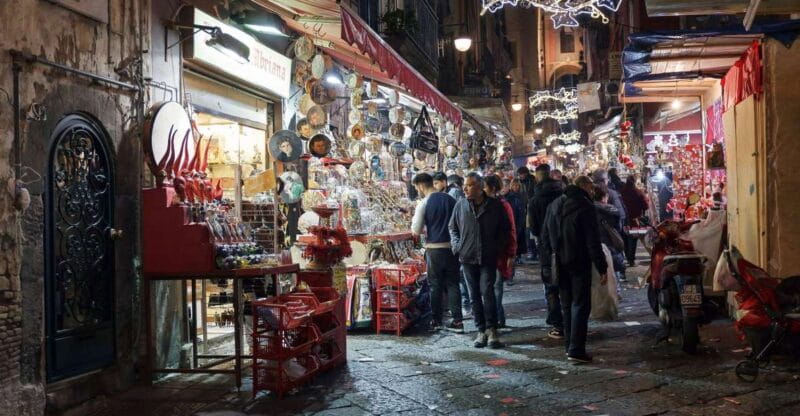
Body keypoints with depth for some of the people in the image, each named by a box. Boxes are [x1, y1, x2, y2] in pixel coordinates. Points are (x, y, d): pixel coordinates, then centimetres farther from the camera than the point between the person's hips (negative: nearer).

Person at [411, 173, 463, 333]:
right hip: (451, 246, 4)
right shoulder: (450, 200, 4)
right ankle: (457, 321, 4)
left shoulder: (423, 204, -10)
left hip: (434, 248, -3)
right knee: (452, 284, 8)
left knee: (435, 285, 9)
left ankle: (436, 321, 16)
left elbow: (416, 231, -8)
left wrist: (414, 222, 9)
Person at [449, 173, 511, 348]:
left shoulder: (495, 206, -2)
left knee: (487, 291, -12)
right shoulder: (460, 205, 3)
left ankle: (491, 329, -3)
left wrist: (498, 247, -3)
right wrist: (457, 246, 1)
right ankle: (481, 330, 15)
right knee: (475, 295, 7)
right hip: (468, 257, 3)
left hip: (488, 258, -2)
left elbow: (505, 229, 7)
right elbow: (453, 227, 14)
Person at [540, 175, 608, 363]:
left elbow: (545, 236, 14)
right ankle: (576, 350, -7)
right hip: (579, 263, -6)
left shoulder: (554, 205, 11)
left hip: (560, 264, 7)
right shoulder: (585, 207, -11)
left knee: (566, 305, 16)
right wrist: (602, 268, -12)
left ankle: (569, 345, 21)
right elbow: (593, 241, -15)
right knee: (580, 305, -2)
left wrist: (548, 261, 16)